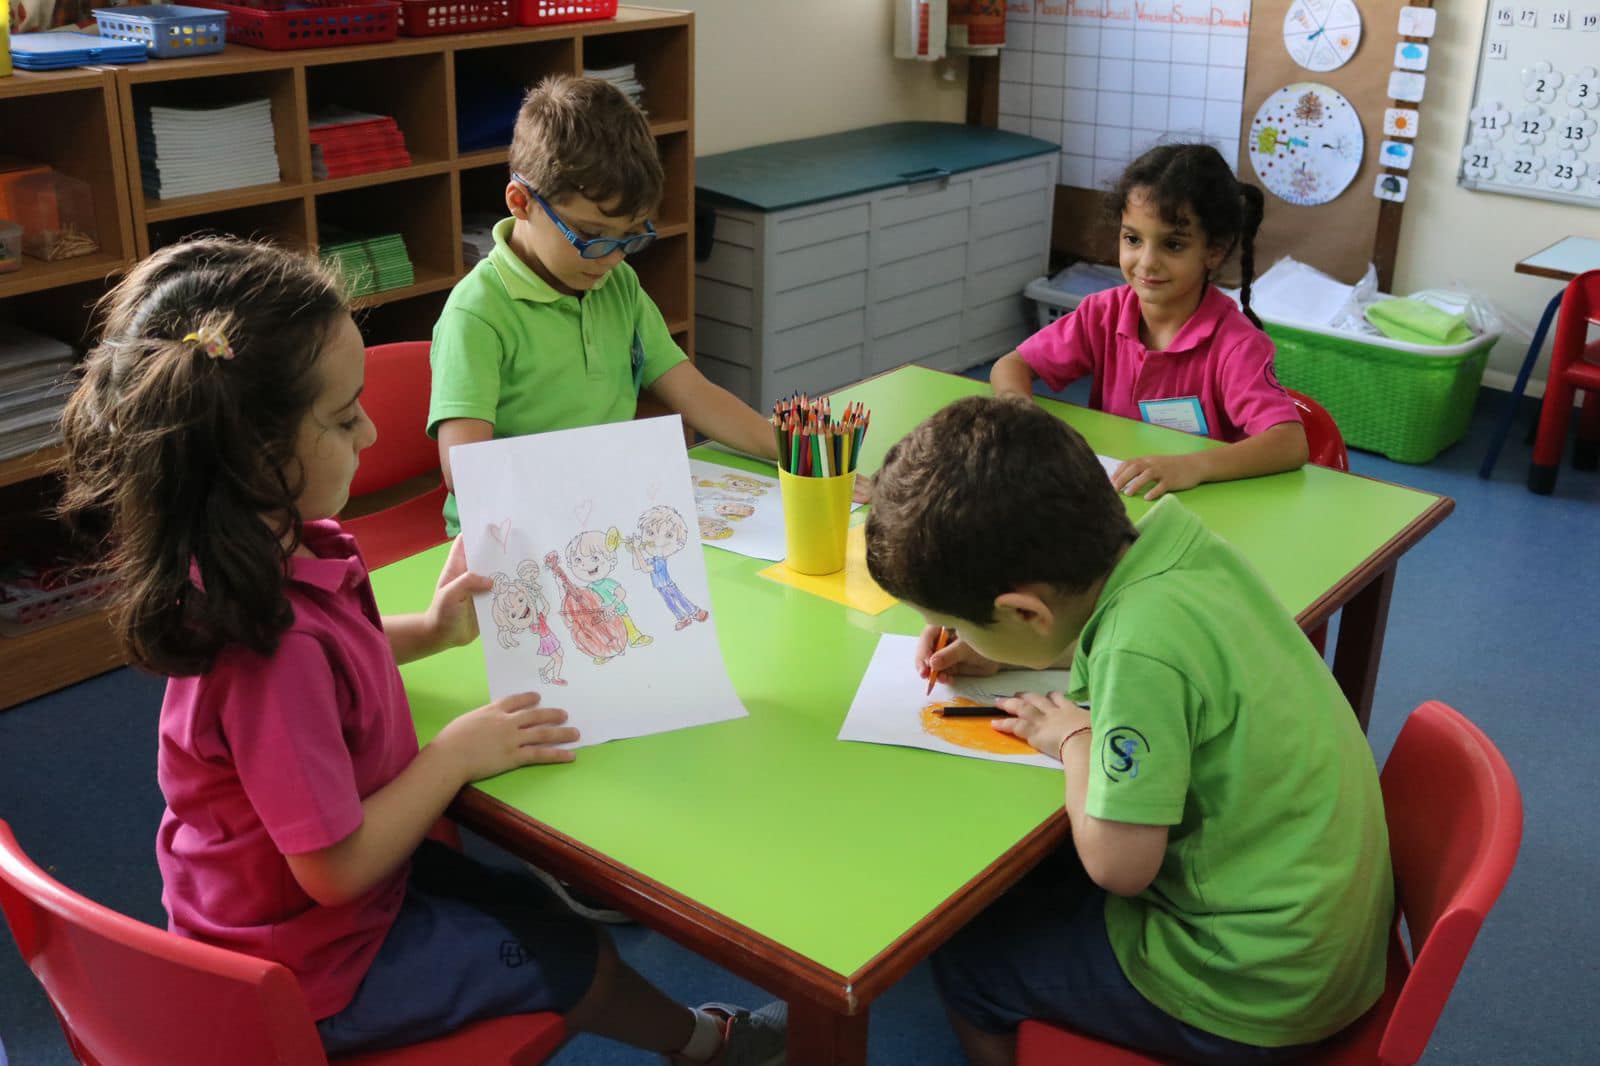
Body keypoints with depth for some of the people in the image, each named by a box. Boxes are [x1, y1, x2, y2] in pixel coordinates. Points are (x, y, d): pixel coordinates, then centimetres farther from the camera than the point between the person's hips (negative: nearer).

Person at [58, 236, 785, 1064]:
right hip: (315, 968, -7)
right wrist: (455, 754, -19)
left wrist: (431, 630, 0)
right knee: (575, 960, 13)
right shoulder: (277, 645, -39)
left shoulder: (270, 549, -11)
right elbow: (334, 870, -30)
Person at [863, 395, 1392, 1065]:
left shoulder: (1143, 650, -31)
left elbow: (1118, 865, -26)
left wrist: (1074, 741, -9)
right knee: (1032, 874, 24)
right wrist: (1008, 653, 9)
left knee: (962, 959, 7)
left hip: (1257, 992, -8)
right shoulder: (1173, 537, -7)